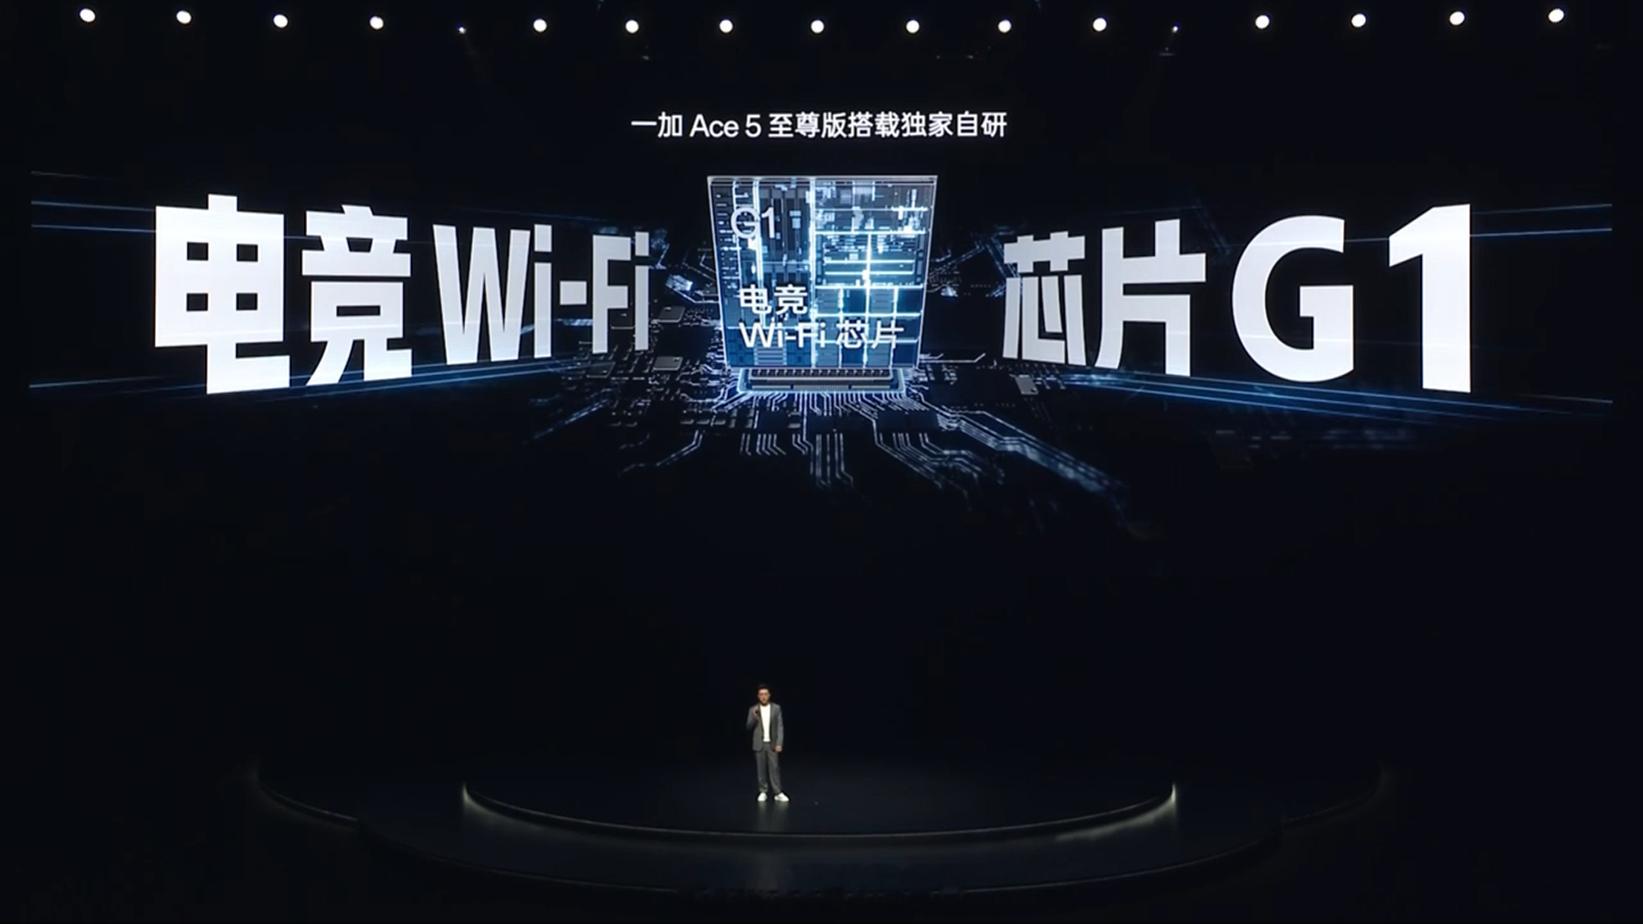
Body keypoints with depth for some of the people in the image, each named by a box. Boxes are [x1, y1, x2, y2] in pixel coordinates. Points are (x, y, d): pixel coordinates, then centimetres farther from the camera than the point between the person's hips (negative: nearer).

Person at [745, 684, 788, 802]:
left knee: (774, 768, -3)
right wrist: (754, 716, -20)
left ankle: (778, 793, -1)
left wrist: (779, 744, -9)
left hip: (772, 744, -1)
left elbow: (780, 727, -1)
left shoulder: (776, 708, 0)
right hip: (759, 744, 1)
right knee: (761, 769, 5)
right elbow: (749, 727, -2)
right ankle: (763, 792, 14)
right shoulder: (753, 709, 1)